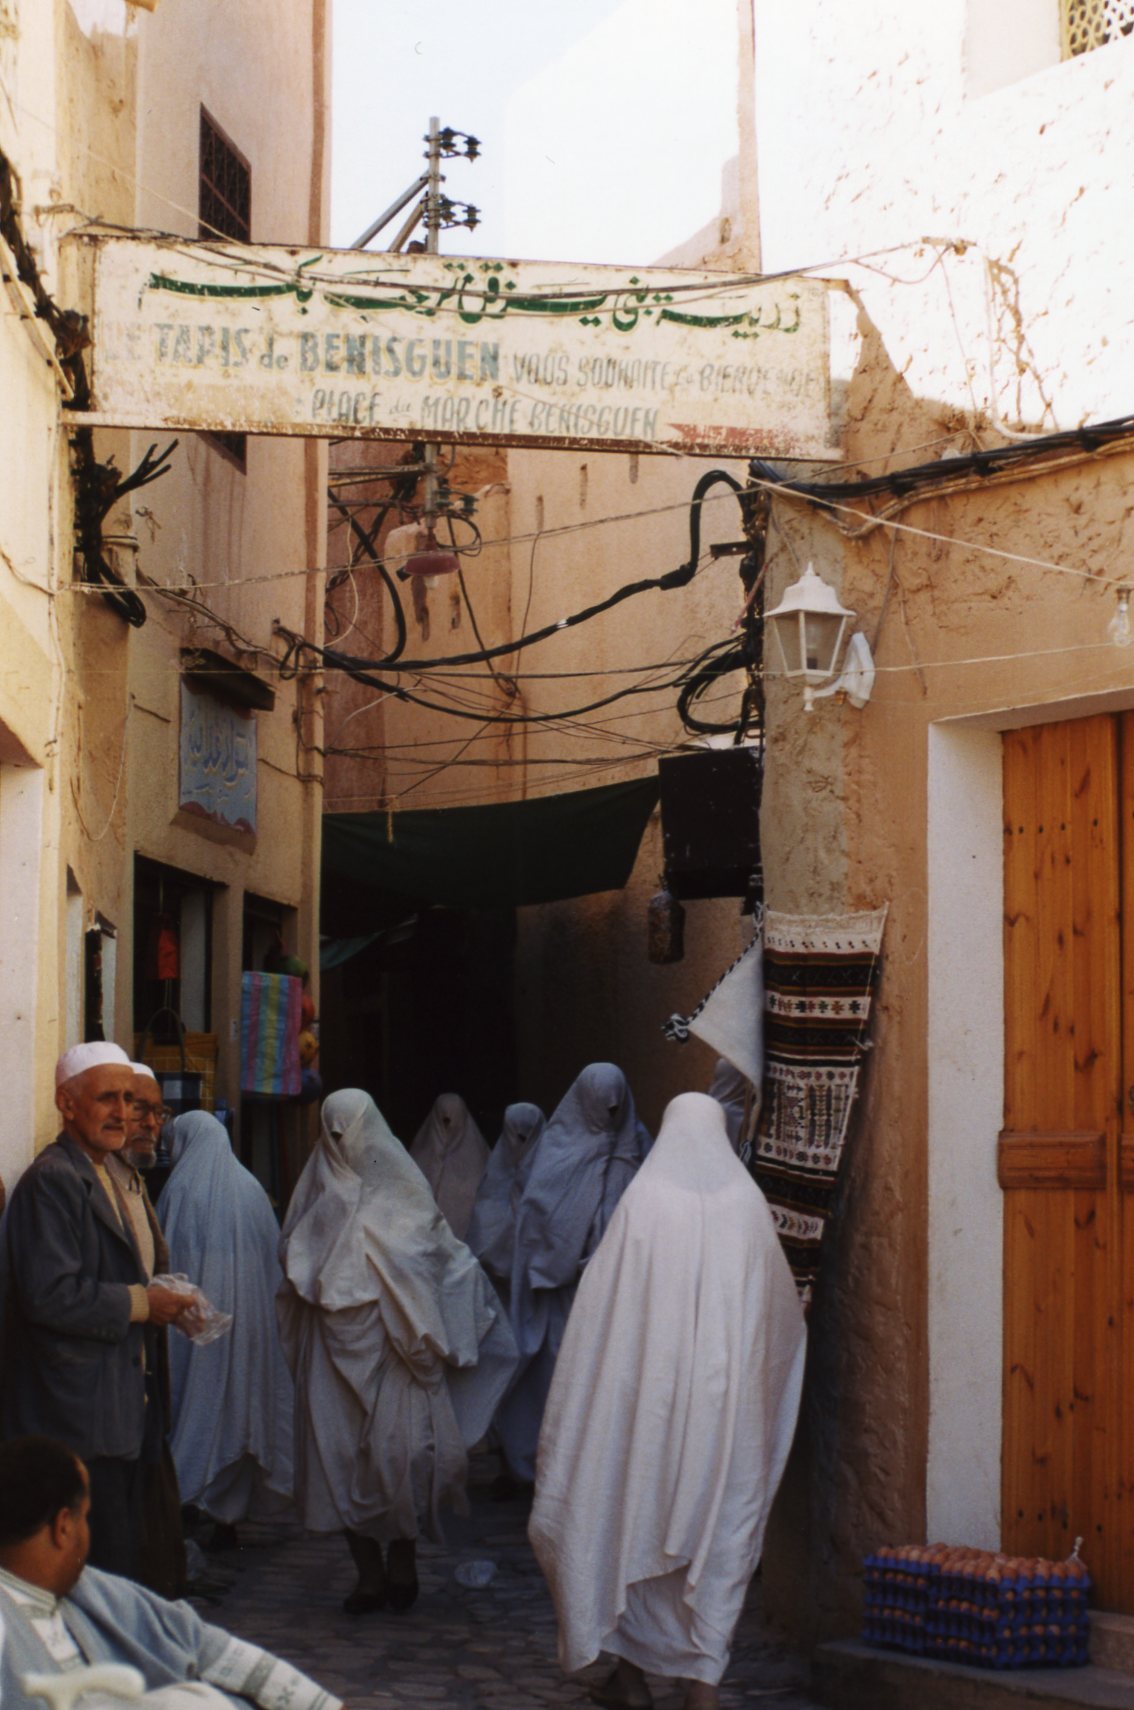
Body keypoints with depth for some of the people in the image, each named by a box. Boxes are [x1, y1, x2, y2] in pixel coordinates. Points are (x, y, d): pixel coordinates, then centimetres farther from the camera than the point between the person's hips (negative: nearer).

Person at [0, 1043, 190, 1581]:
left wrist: (156, 1300, 10)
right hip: (76, 1419, -10)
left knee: (123, 1554, 13)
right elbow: (51, 1295, -23)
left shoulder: (99, 1175, 18)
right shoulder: (52, 1180, -15)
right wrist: (141, 1303, -14)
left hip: (114, 1413, 10)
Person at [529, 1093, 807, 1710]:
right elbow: (785, 1312, 11)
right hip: (729, 1397, 1)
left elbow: (602, 1305, -5)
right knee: (720, 1529, 5)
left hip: (652, 1382, -1)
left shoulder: (643, 1200, -5)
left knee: (636, 1517, 13)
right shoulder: (747, 1203, 1)